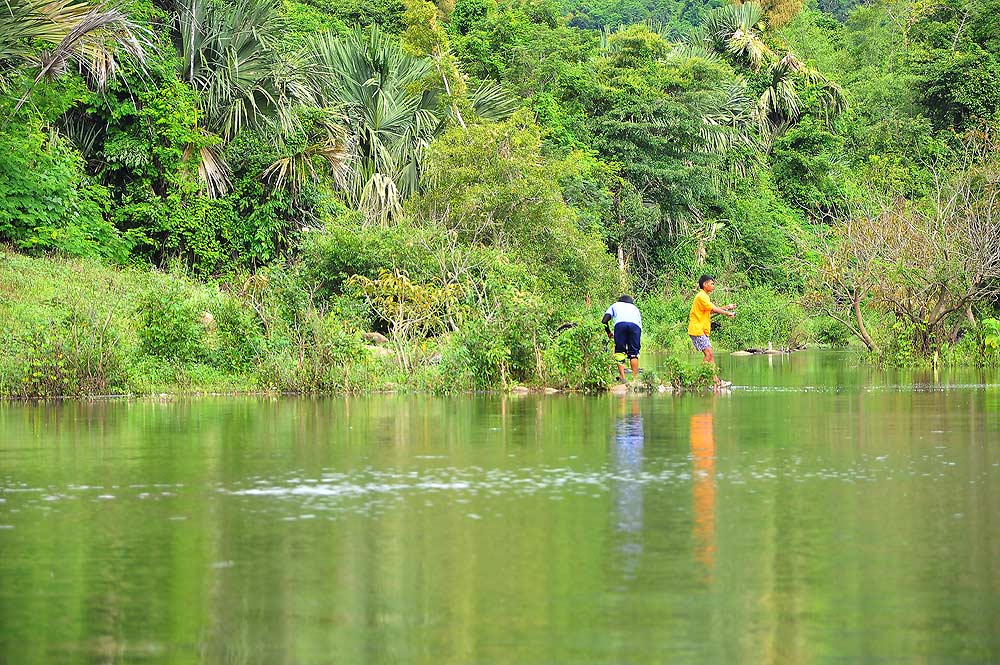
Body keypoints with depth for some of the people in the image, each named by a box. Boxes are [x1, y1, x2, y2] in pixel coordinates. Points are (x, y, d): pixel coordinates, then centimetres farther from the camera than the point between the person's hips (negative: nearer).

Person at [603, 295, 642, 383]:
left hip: (620, 324, -2)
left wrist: (608, 332, 37)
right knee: (634, 352, 9)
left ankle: (622, 377, -5)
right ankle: (635, 377, 0)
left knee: (620, 351, 6)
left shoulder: (615, 305, 37)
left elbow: (604, 321, 23)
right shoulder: (635, 308, 42)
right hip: (635, 325, 2)